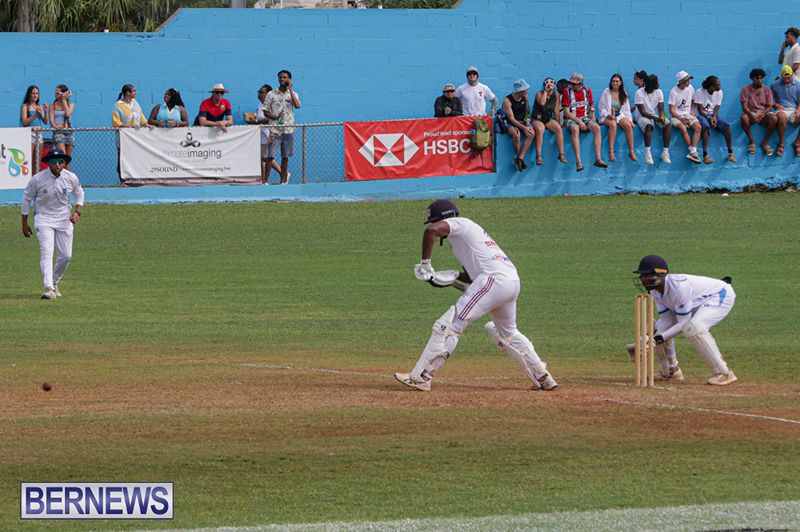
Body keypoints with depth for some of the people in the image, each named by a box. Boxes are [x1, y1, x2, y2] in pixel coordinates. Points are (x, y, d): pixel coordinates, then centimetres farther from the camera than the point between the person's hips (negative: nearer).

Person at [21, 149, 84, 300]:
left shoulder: (71, 178, -7)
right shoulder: (37, 179, -14)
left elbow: (79, 194, 12)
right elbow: (26, 198, -1)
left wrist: (78, 212, -5)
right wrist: (24, 224, 2)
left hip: (64, 219, 3)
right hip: (43, 218, -3)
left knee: (66, 255, 2)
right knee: (46, 252, -19)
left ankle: (54, 282, 27)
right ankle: (49, 289, -28)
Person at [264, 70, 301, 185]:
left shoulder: (293, 94, 7)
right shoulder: (271, 94, 4)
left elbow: (297, 106, -13)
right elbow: (266, 112, 3)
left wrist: (290, 89, -12)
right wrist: (276, 117, -17)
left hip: (288, 130, 2)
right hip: (275, 130, -2)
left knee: (285, 157, 7)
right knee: (270, 156, -10)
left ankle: (283, 180, 16)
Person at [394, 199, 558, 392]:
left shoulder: (458, 223, 3)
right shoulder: (472, 228, 31)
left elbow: (432, 231, -18)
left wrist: (425, 264, -10)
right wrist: (452, 277, 13)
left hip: (493, 280, -10)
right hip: (513, 282, 10)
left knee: (449, 326, -9)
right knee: (507, 333, 31)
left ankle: (420, 377, -14)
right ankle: (543, 377, 33)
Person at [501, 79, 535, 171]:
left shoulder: (525, 97, 1)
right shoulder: (507, 100, -17)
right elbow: (511, 118, -20)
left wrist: (527, 120, 0)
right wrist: (523, 128, -27)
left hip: (522, 121, 5)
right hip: (511, 123, -5)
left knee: (531, 133, -26)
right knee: (516, 135, -37)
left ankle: (520, 158, -29)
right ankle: (520, 158, -19)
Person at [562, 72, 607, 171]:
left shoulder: (587, 90, 6)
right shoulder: (567, 92, -5)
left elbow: (591, 106, 20)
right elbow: (567, 112, -8)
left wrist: (592, 115, -1)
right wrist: (579, 121, -17)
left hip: (585, 117, 4)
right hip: (572, 118, -4)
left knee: (597, 128, -25)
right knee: (575, 130, -36)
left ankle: (598, 158, -28)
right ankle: (578, 162, -44)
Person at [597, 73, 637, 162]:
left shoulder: (623, 94, 11)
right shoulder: (606, 92, 0)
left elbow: (627, 109, 14)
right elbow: (601, 108, 0)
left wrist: (630, 120, 0)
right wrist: (608, 115, -17)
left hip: (619, 115, 4)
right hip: (607, 116, -4)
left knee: (628, 125, -28)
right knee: (613, 124, -38)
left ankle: (631, 151, -26)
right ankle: (611, 152, -42)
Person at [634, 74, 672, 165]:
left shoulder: (659, 92, 0)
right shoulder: (639, 93, -14)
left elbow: (661, 109, -3)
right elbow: (642, 112, -19)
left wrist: (662, 117, -26)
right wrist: (655, 118, -31)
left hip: (656, 116, 5)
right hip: (642, 116, -5)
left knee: (668, 124, -23)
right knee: (649, 125, -38)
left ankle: (665, 153, -24)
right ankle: (647, 154, -38)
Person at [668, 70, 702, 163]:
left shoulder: (690, 88, 5)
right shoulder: (674, 92, -10)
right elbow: (671, 110, -12)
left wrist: (692, 111, 7)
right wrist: (681, 119, -23)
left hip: (688, 114, 5)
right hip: (676, 116, -5)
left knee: (698, 127, -24)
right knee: (683, 128, -34)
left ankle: (693, 152, -32)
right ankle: (693, 152, -27)